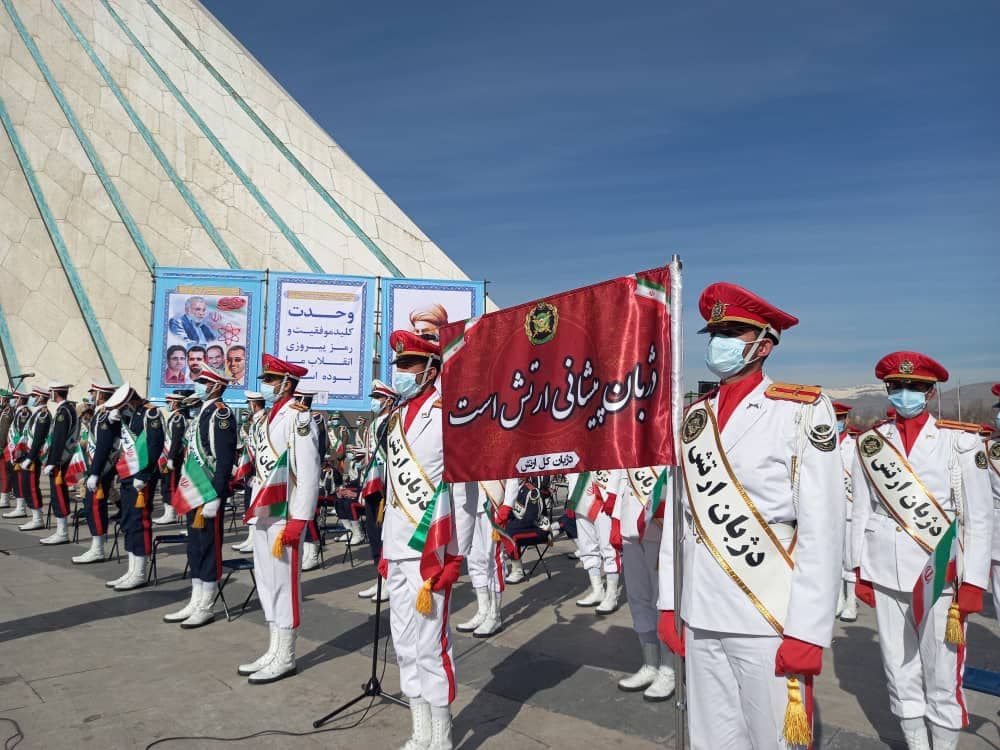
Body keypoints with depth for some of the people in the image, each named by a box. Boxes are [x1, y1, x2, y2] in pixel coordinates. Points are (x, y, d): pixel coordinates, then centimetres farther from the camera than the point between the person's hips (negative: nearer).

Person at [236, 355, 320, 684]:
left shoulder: (298, 416, -13)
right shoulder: (264, 418, 14)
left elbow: (309, 473, -18)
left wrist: (298, 520, -20)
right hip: (262, 513, 9)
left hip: (284, 515, -9)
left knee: (283, 583, 0)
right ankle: (274, 651, 27)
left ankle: (286, 658, 13)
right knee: (266, 583, 15)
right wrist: (254, 507, 17)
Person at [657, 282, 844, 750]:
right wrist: (668, 604, 9)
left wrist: (807, 632, -15)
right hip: (701, 621, 5)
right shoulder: (694, 417, 8)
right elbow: (679, 517, 10)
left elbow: (822, 533, -12)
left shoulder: (803, 412, -7)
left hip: (770, 624, -5)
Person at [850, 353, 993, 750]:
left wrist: (973, 583, -7)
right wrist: (860, 572, 5)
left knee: (943, 676, 4)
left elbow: (979, 518, -3)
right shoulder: (870, 443, 3)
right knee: (900, 672, 12)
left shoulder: (961, 441, -3)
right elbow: (861, 512, 6)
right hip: (885, 575, 3)